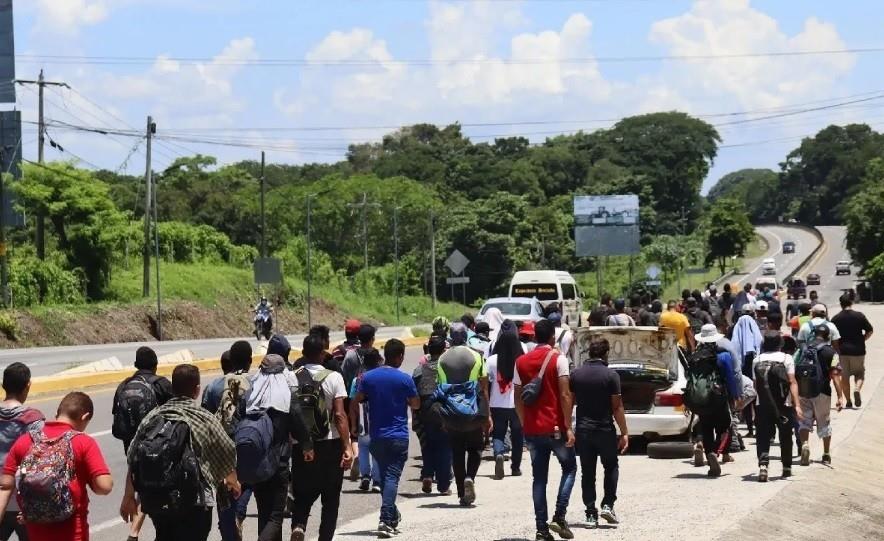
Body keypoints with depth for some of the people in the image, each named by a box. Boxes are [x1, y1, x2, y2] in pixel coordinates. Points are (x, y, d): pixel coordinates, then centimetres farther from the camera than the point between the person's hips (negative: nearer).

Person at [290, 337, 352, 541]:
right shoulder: (333, 378, -9)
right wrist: (347, 447, -13)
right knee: (330, 499, 10)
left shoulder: (293, 379, -2)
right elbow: (339, 415, -13)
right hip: (330, 445, -2)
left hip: (301, 446, 2)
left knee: (302, 495, 13)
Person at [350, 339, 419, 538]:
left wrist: (354, 425, 11)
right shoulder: (404, 379, -7)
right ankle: (386, 521, -19)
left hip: (376, 437, 4)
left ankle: (392, 516, 27)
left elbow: (354, 403, 0)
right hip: (398, 437, -4)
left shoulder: (369, 377, 2)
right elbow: (416, 405, 3)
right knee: (392, 477, -7)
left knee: (384, 476, 18)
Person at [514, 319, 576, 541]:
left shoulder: (521, 362, 8)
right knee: (569, 468, 13)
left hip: (532, 429, 4)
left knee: (539, 478, 8)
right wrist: (568, 427, -9)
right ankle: (559, 517, -2)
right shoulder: (558, 358, -6)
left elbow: (518, 398, 9)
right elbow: (564, 395, -12)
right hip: (555, 427, -4)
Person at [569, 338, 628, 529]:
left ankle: (591, 514, 4)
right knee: (611, 467, 16)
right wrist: (624, 433, -5)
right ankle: (608, 505, 2)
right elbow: (617, 407, -10)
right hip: (605, 430, -3)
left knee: (587, 473, 7)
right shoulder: (611, 375, -8)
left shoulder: (576, 375, 3)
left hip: (583, 430, 3)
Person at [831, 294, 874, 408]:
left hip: (842, 350, 1)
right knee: (859, 373, 14)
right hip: (857, 350, -1)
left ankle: (848, 401, 10)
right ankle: (858, 390, -14)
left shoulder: (835, 319, -1)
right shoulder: (859, 316, -4)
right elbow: (870, 331, -1)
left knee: (844, 376, 10)